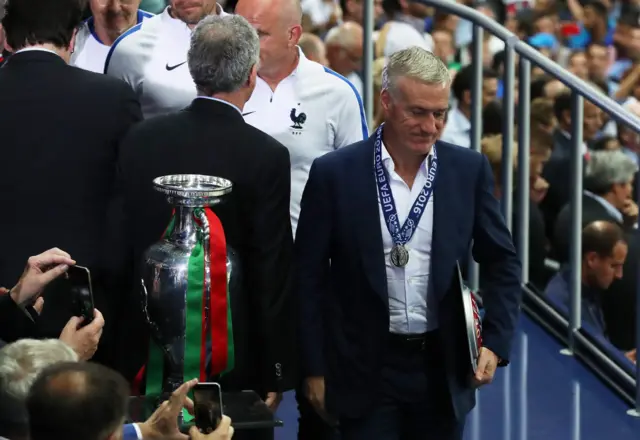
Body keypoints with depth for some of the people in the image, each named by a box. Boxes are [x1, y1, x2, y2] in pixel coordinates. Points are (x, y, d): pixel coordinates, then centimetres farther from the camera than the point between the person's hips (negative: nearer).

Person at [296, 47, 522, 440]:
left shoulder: (469, 170, 2)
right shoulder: (334, 174, -5)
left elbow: (502, 263, 9)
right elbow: (309, 278, -1)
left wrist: (496, 342, -3)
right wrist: (315, 370, -2)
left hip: (443, 368, 2)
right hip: (366, 371, -2)